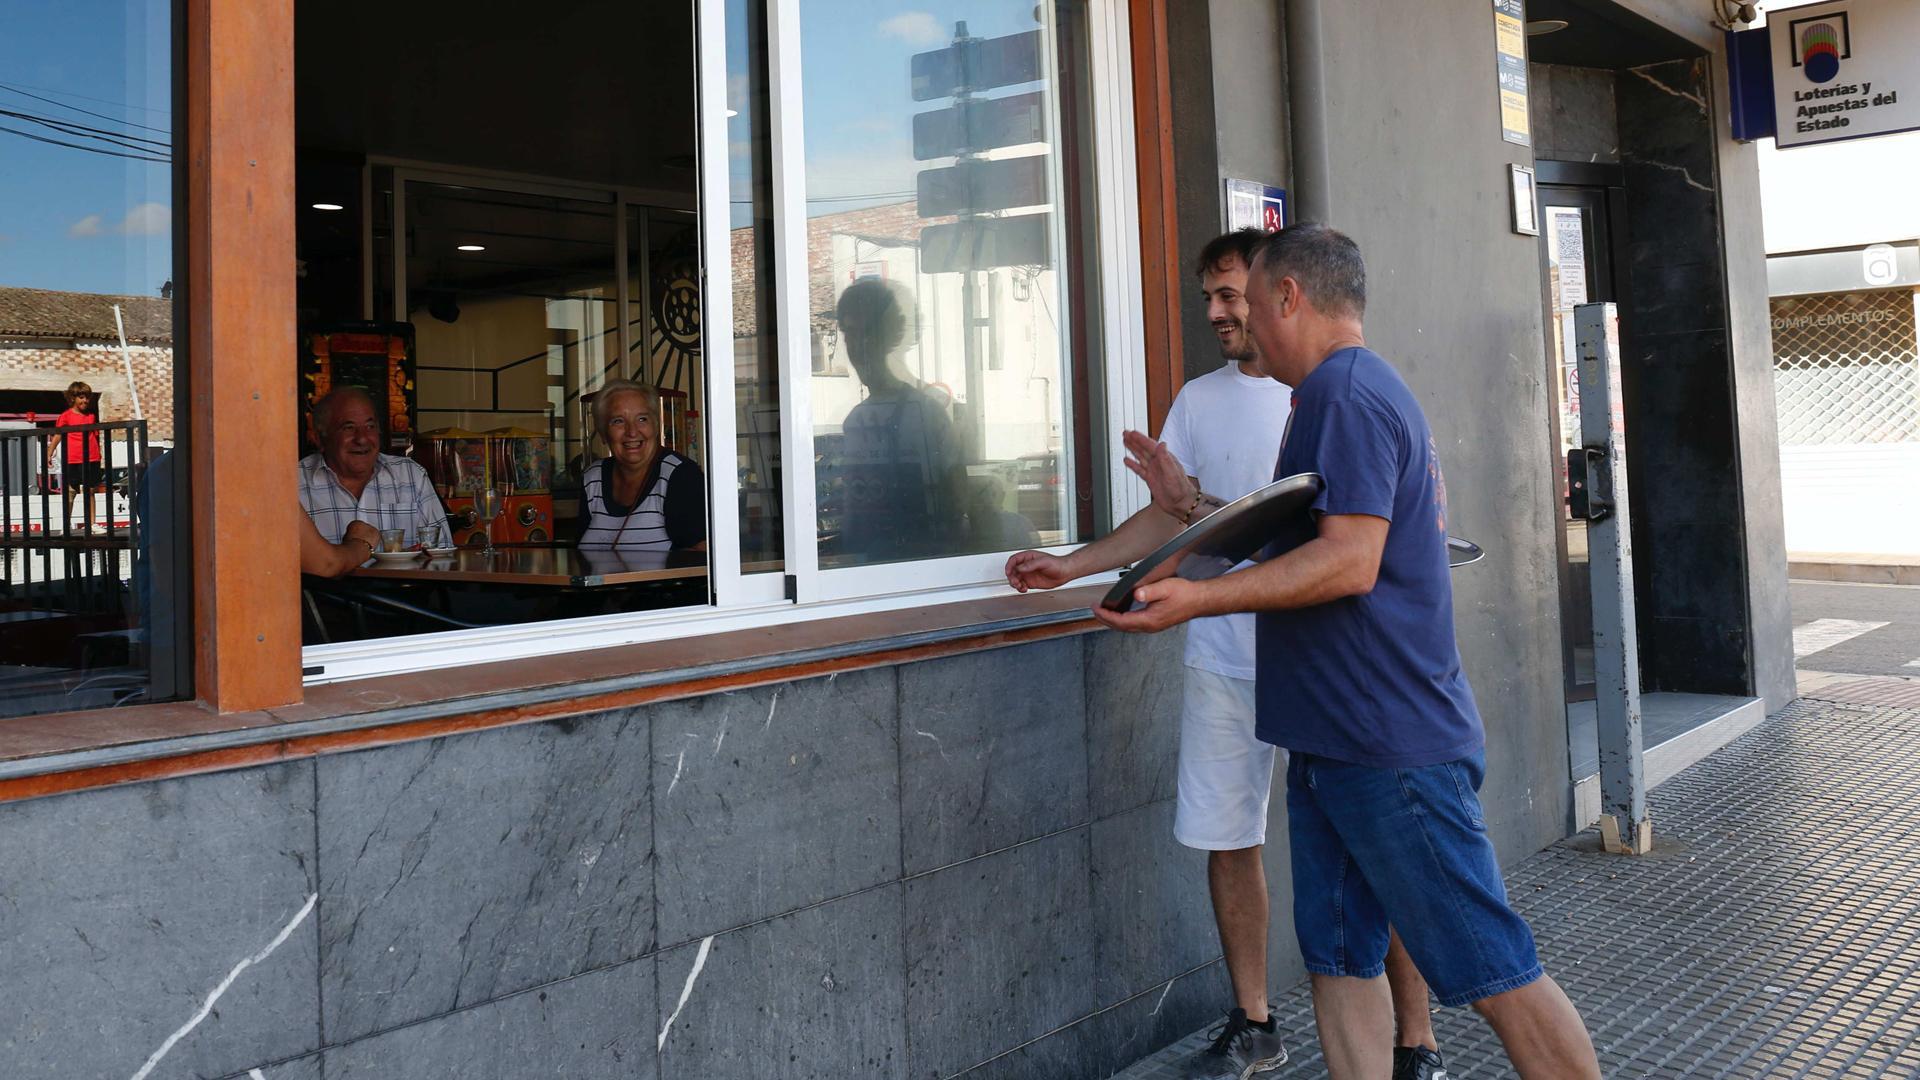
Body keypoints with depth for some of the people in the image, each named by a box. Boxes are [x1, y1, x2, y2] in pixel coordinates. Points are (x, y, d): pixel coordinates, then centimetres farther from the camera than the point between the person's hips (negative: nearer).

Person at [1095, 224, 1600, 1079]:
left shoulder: (1345, 392, -14)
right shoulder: (1356, 390, 19)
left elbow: (1347, 561, -24)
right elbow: (1301, 540, 25)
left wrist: (1200, 599, -26)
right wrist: (1190, 502, 21)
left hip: (1392, 749, -10)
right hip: (1335, 743, 11)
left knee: (1491, 972, 0)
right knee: (1340, 961, 12)